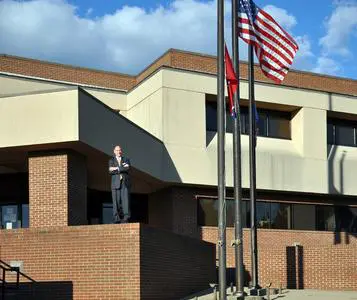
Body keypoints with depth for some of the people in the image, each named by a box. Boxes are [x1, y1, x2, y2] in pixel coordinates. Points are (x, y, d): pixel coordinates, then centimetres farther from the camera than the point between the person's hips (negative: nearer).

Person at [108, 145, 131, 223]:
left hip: (125, 182, 0)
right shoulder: (111, 161, 17)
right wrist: (122, 168, -5)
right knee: (116, 200, -6)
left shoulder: (126, 160, 18)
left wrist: (117, 169, -7)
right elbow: (110, 171, -1)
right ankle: (117, 218, -8)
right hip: (115, 182, 0)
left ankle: (126, 217, -16)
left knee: (125, 199, -10)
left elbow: (127, 169, -2)